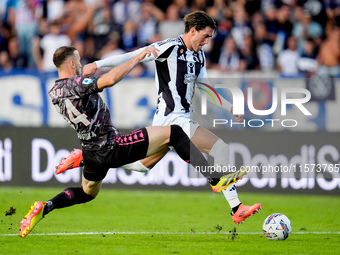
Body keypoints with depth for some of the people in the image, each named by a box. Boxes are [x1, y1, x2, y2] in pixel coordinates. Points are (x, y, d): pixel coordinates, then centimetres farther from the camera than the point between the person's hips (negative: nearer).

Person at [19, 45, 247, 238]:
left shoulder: (54, 93, 5)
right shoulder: (76, 84, -19)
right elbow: (110, 80, -35)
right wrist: (138, 57, -26)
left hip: (92, 155, 9)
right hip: (113, 149, -8)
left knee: (87, 193, 35)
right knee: (173, 133, -4)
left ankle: (45, 208, 9)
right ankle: (215, 179, -9)